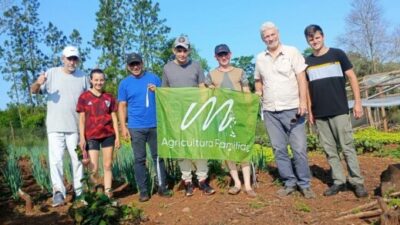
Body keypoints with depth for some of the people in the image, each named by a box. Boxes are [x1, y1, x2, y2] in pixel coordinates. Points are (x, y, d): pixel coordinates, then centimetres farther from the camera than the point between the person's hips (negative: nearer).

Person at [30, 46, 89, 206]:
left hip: (75, 127, 2)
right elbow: (33, 91, -2)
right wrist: (38, 83, -26)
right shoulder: (52, 73, 0)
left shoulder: (82, 77, 6)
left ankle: (79, 191, 20)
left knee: (77, 158, 9)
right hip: (55, 126, -2)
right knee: (55, 158, -9)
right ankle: (58, 191, -8)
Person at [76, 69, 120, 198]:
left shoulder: (109, 98, 6)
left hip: (108, 135, 3)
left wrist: (117, 137, 2)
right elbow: (81, 119, -1)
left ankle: (108, 192, 11)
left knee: (108, 165, 4)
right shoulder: (84, 97, 0)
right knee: (94, 168, -4)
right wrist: (82, 138, -7)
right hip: (91, 137, -2)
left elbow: (114, 118, 7)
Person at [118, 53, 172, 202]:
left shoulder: (153, 78, 7)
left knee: (158, 157, 7)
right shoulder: (124, 83, 5)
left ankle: (162, 187, 17)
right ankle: (143, 190, 14)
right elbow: (122, 106, 3)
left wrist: (157, 91, -11)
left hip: (155, 125, 1)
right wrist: (123, 127, -5)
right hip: (136, 128, 0)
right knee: (139, 159, 5)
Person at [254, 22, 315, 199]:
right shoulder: (260, 58, 11)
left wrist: (303, 101, -13)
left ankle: (304, 184, 12)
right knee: (279, 149, 7)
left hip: (292, 109, -3)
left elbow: (301, 78, -4)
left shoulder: (292, 52, 1)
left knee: (299, 148, -2)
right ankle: (289, 183, 19)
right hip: (270, 111, 4)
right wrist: (258, 96, 5)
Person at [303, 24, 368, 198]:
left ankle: (357, 182, 5)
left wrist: (357, 102, -5)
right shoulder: (307, 62, 9)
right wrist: (310, 110, 9)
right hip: (319, 114, 3)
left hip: (339, 111, -3)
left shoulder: (337, 54, 1)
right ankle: (339, 181, 15)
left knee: (347, 147, -3)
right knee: (329, 150, 6)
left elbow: (352, 78, 1)